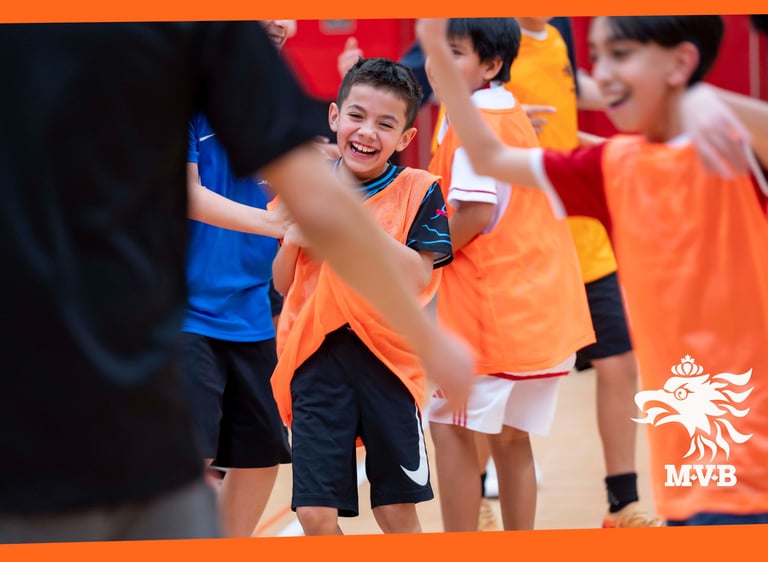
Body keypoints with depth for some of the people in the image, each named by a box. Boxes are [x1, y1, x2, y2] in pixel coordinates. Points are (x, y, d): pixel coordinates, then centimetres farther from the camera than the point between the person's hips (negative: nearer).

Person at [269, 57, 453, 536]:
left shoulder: (418, 191, -3)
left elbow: (418, 278, -14)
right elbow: (283, 283, 11)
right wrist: (295, 234, -8)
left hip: (388, 361, -2)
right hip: (316, 358, 2)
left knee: (398, 510, 6)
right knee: (315, 512, -2)